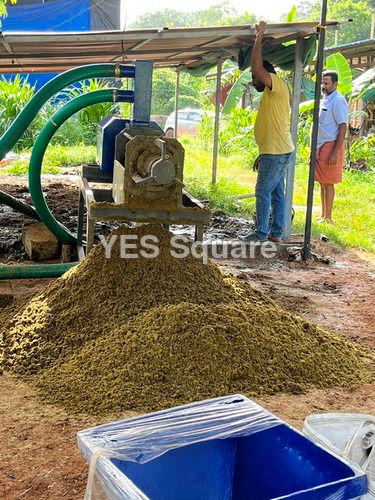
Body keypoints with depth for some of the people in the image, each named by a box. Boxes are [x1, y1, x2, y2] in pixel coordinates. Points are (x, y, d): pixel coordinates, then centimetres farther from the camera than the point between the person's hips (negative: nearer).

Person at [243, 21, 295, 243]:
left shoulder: (278, 85, -10)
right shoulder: (271, 95, 20)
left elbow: (257, 66, -25)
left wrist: (260, 37, -14)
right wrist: (262, 156, 23)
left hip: (277, 152, -10)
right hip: (277, 151, 10)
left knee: (263, 192, -6)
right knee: (277, 193, 11)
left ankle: (261, 233, 1)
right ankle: (276, 233, 17)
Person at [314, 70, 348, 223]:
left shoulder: (338, 101, -12)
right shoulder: (325, 100, 16)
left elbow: (342, 128, -17)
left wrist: (335, 152, -23)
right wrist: (314, 149, 20)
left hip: (330, 146, -9)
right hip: (320, 147, 9)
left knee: (328, 183, -6)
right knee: (322, 183, 12)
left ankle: (328, 218, 0)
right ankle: (323, 216, 19)